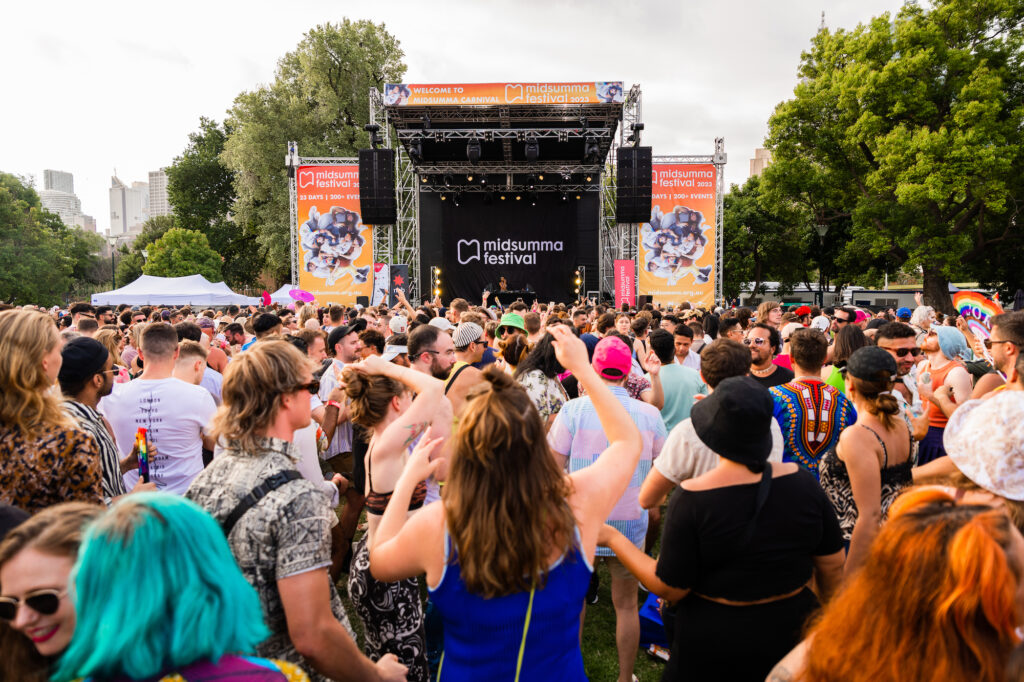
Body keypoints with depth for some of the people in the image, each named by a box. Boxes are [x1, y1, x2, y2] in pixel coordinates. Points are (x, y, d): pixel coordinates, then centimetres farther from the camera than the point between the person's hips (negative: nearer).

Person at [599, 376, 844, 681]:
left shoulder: (692, 499, -24)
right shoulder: (802, 481, -12)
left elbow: (669, 589, -17)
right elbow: (832, 566, -2)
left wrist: (614, 539, -8)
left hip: (714, 646, -3)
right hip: (792, 630, 3)